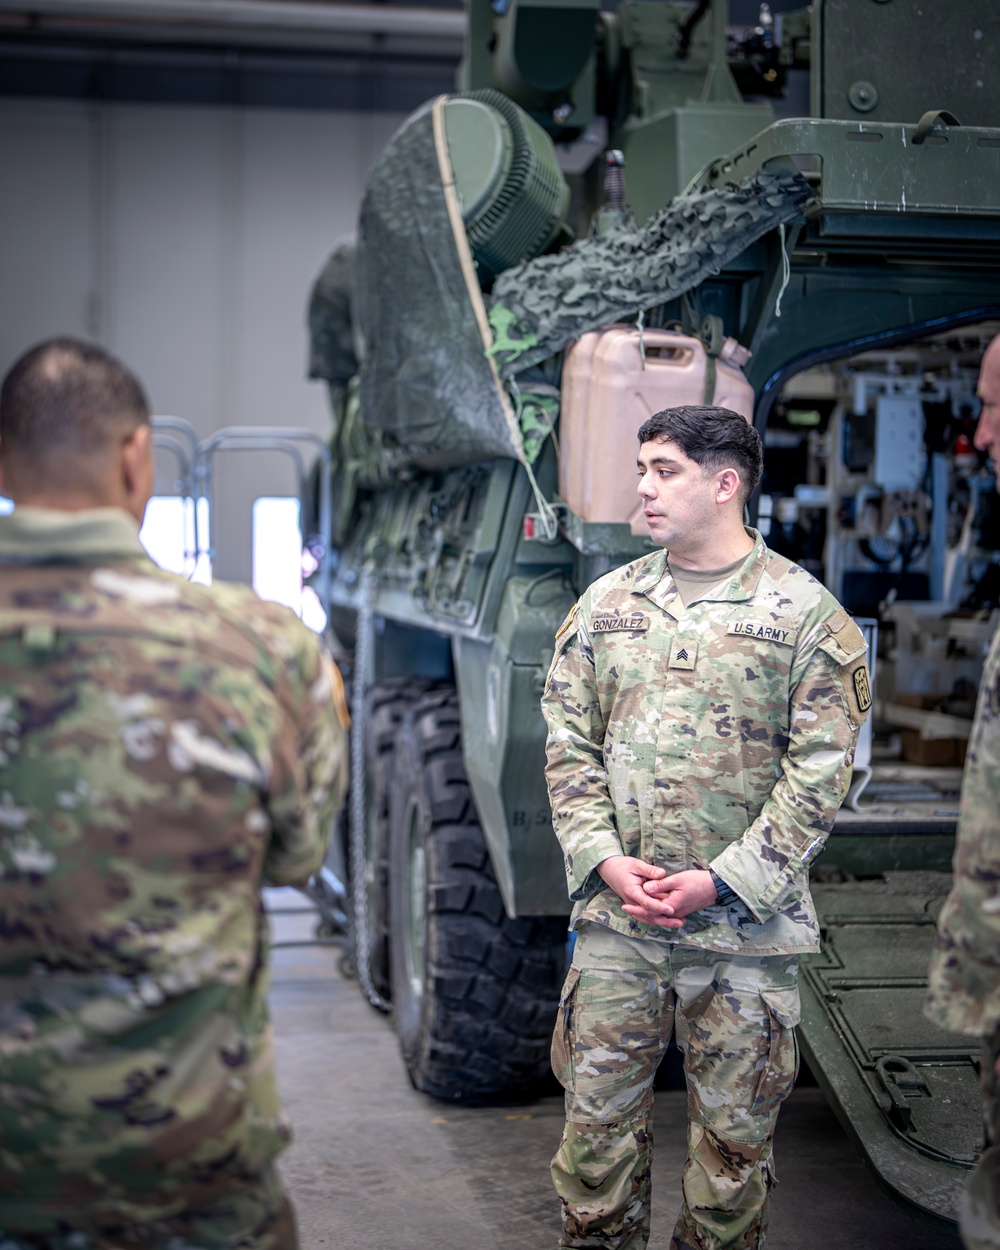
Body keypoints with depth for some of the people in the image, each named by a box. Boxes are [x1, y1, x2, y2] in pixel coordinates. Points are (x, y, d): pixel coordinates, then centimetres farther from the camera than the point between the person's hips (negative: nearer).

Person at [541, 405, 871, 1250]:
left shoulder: (804, 611, -4)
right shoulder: (607, 603, 8)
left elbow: (820, 769, -7)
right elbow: (568, 743, 7)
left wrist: (719, 881, -13)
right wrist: (605, 861, -6)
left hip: (747, 927, -3)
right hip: (615, 920, 3)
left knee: (734, 1133, 8)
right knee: (598, 1116, 9)